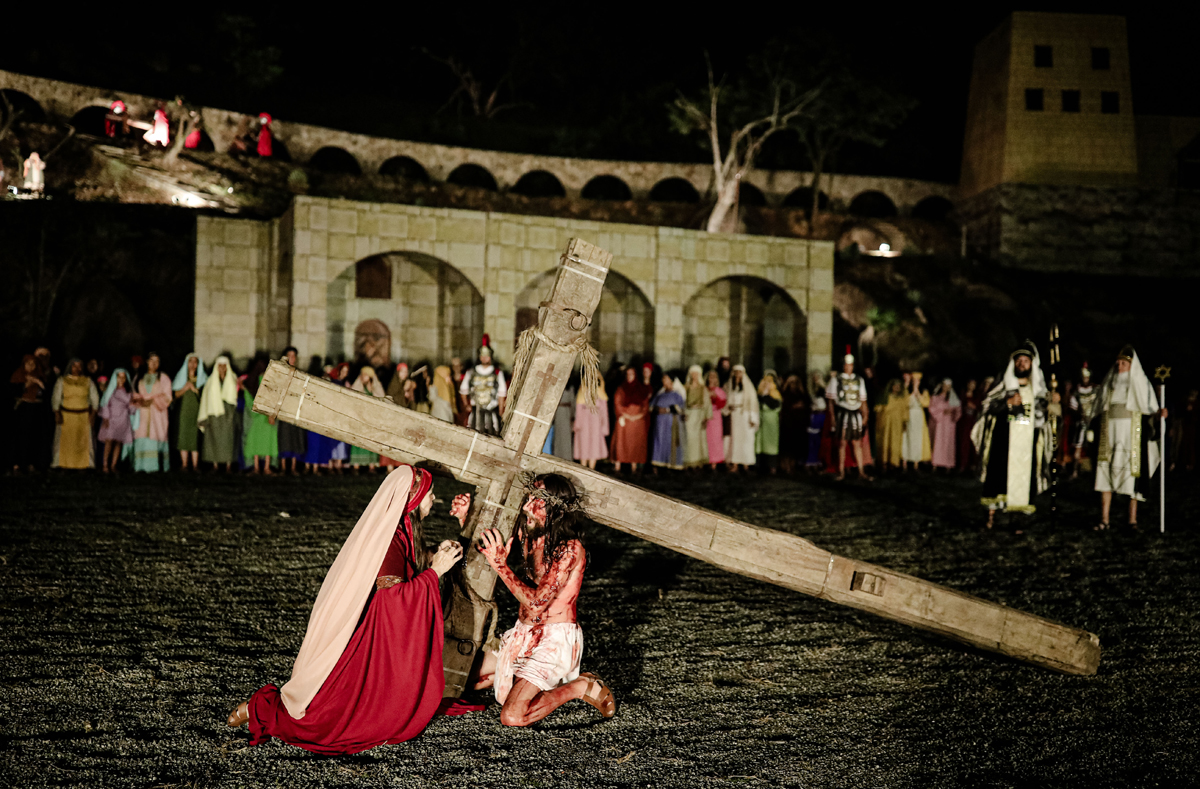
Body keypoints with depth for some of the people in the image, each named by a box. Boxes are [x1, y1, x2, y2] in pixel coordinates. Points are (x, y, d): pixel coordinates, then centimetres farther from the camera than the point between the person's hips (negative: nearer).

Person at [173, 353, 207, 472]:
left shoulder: (202, 378, 11)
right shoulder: (181, 377, 14)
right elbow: (175, 394, 8)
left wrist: (194, 389, -10)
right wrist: (185, 388, -7)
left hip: (197, 410, -1)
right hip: (184, 411, 1)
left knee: (195, 437, -7)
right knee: (183, 436, -5)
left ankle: (195, 465, -7)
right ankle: (184, 464, -3)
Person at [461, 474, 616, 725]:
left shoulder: (570, 550, -21)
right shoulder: (529, 534, -1)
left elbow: (537, 602, -27)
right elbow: (481, 547, 15)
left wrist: (500, 564, -27)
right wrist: (464, 517, -3)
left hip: (556, 640, -8)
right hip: (524, 634, 8)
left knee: (512, 717, -20)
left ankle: (578, 687, -1)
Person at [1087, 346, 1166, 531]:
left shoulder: (1141, 383, 4)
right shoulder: (1108, 383, 14)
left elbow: (1149, 411, -1)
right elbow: (1098, 411, 20)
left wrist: (1158, 414, -20)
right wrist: (1091, 420, 7)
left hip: (1131, 433, -3)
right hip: (1109, 433, 3)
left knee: (1131, 472, -4)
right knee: (1105, 472, -3)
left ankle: (1133, 519, 3)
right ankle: (1104, 519, -2)